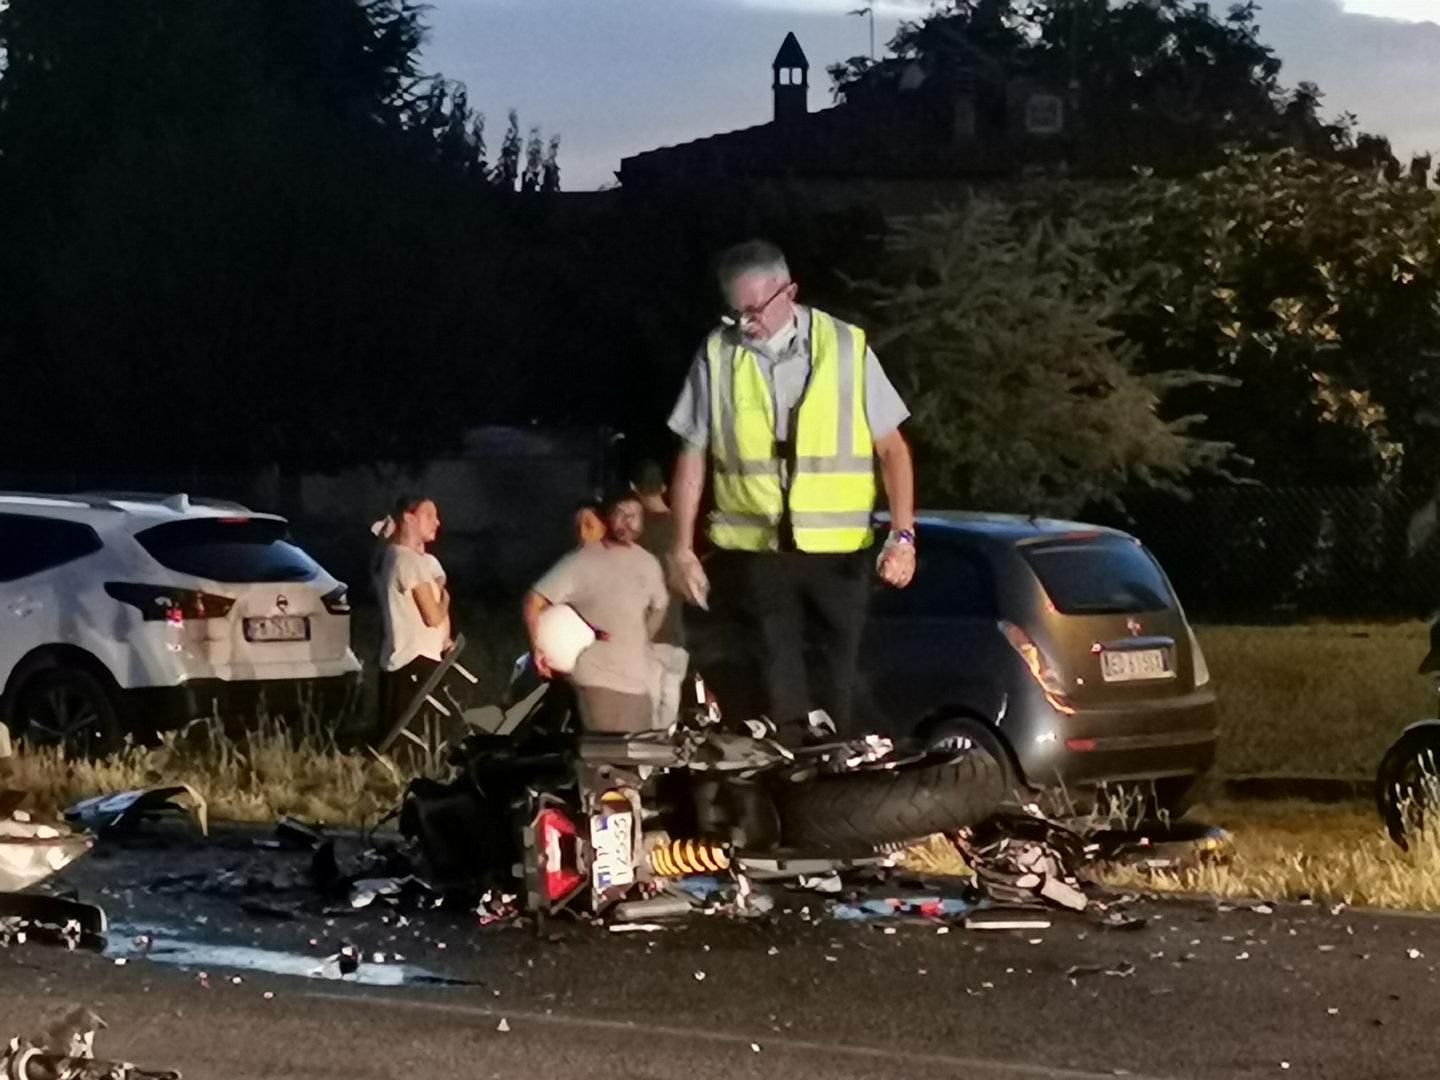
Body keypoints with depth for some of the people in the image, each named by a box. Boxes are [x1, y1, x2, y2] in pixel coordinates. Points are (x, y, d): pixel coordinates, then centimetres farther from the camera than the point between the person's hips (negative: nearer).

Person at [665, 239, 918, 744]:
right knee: (780, 674, -1)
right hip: (756, 546, 0)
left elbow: (891, 446, 0)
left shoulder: (847, 347, -2)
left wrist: (903, 536, -10)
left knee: (838, 671, 3)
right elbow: (693, 456, 5)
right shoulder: (718, 355, 0)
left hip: (838, 550, 0)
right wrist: (682, 548, 2)